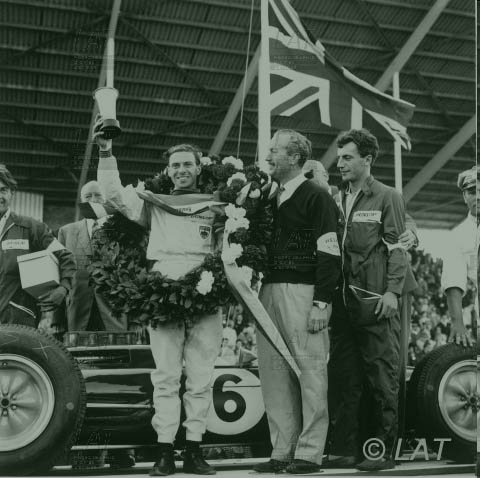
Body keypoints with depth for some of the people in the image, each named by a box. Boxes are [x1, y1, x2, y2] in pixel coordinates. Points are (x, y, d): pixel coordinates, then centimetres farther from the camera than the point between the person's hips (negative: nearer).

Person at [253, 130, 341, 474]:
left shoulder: (316, 197, -3)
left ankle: (310, 452, 6)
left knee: (310, 371, -2)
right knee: (274, 372, 7)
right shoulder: (271, 198, 19)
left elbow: (330, 254, -9)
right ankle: (283, 450, 16)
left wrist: (322, 303, -15)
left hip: (303, 292, -7)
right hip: (269, 291, 7)